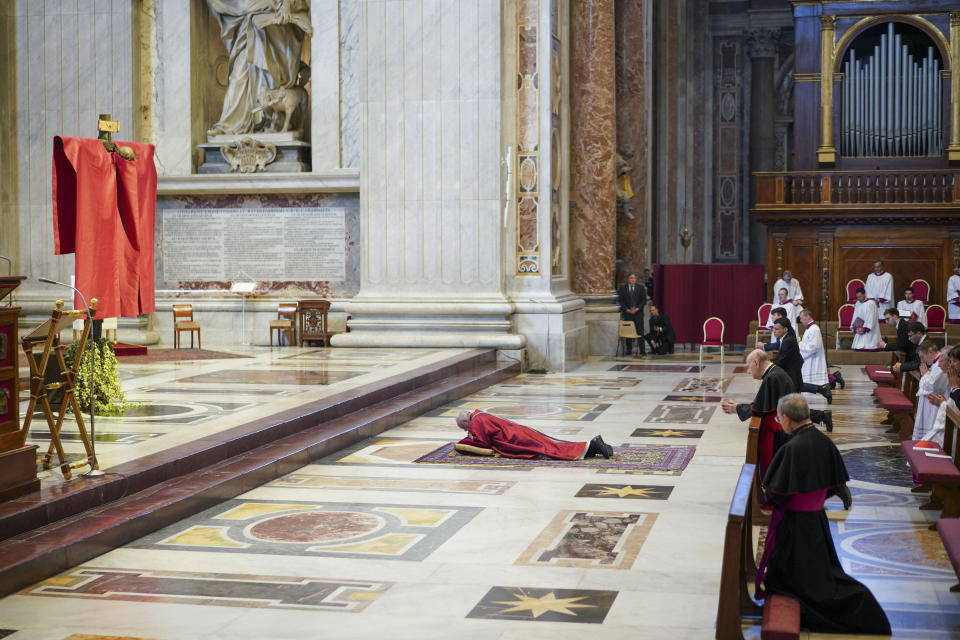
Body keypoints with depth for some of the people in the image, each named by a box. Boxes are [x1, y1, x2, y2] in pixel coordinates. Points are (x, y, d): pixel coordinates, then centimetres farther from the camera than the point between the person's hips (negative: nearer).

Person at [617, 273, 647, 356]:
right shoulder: (622, 288, 6)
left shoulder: (641, 287, 6)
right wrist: (627, 310, -8)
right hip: (627, 312, 0)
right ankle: (628, 350, 7)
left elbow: (644, 300, 4)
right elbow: (621, 300, 3)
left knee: (640, 331, -5)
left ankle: (641, 351, -5)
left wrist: (637, 308, -8)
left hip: (638, 312, 0)